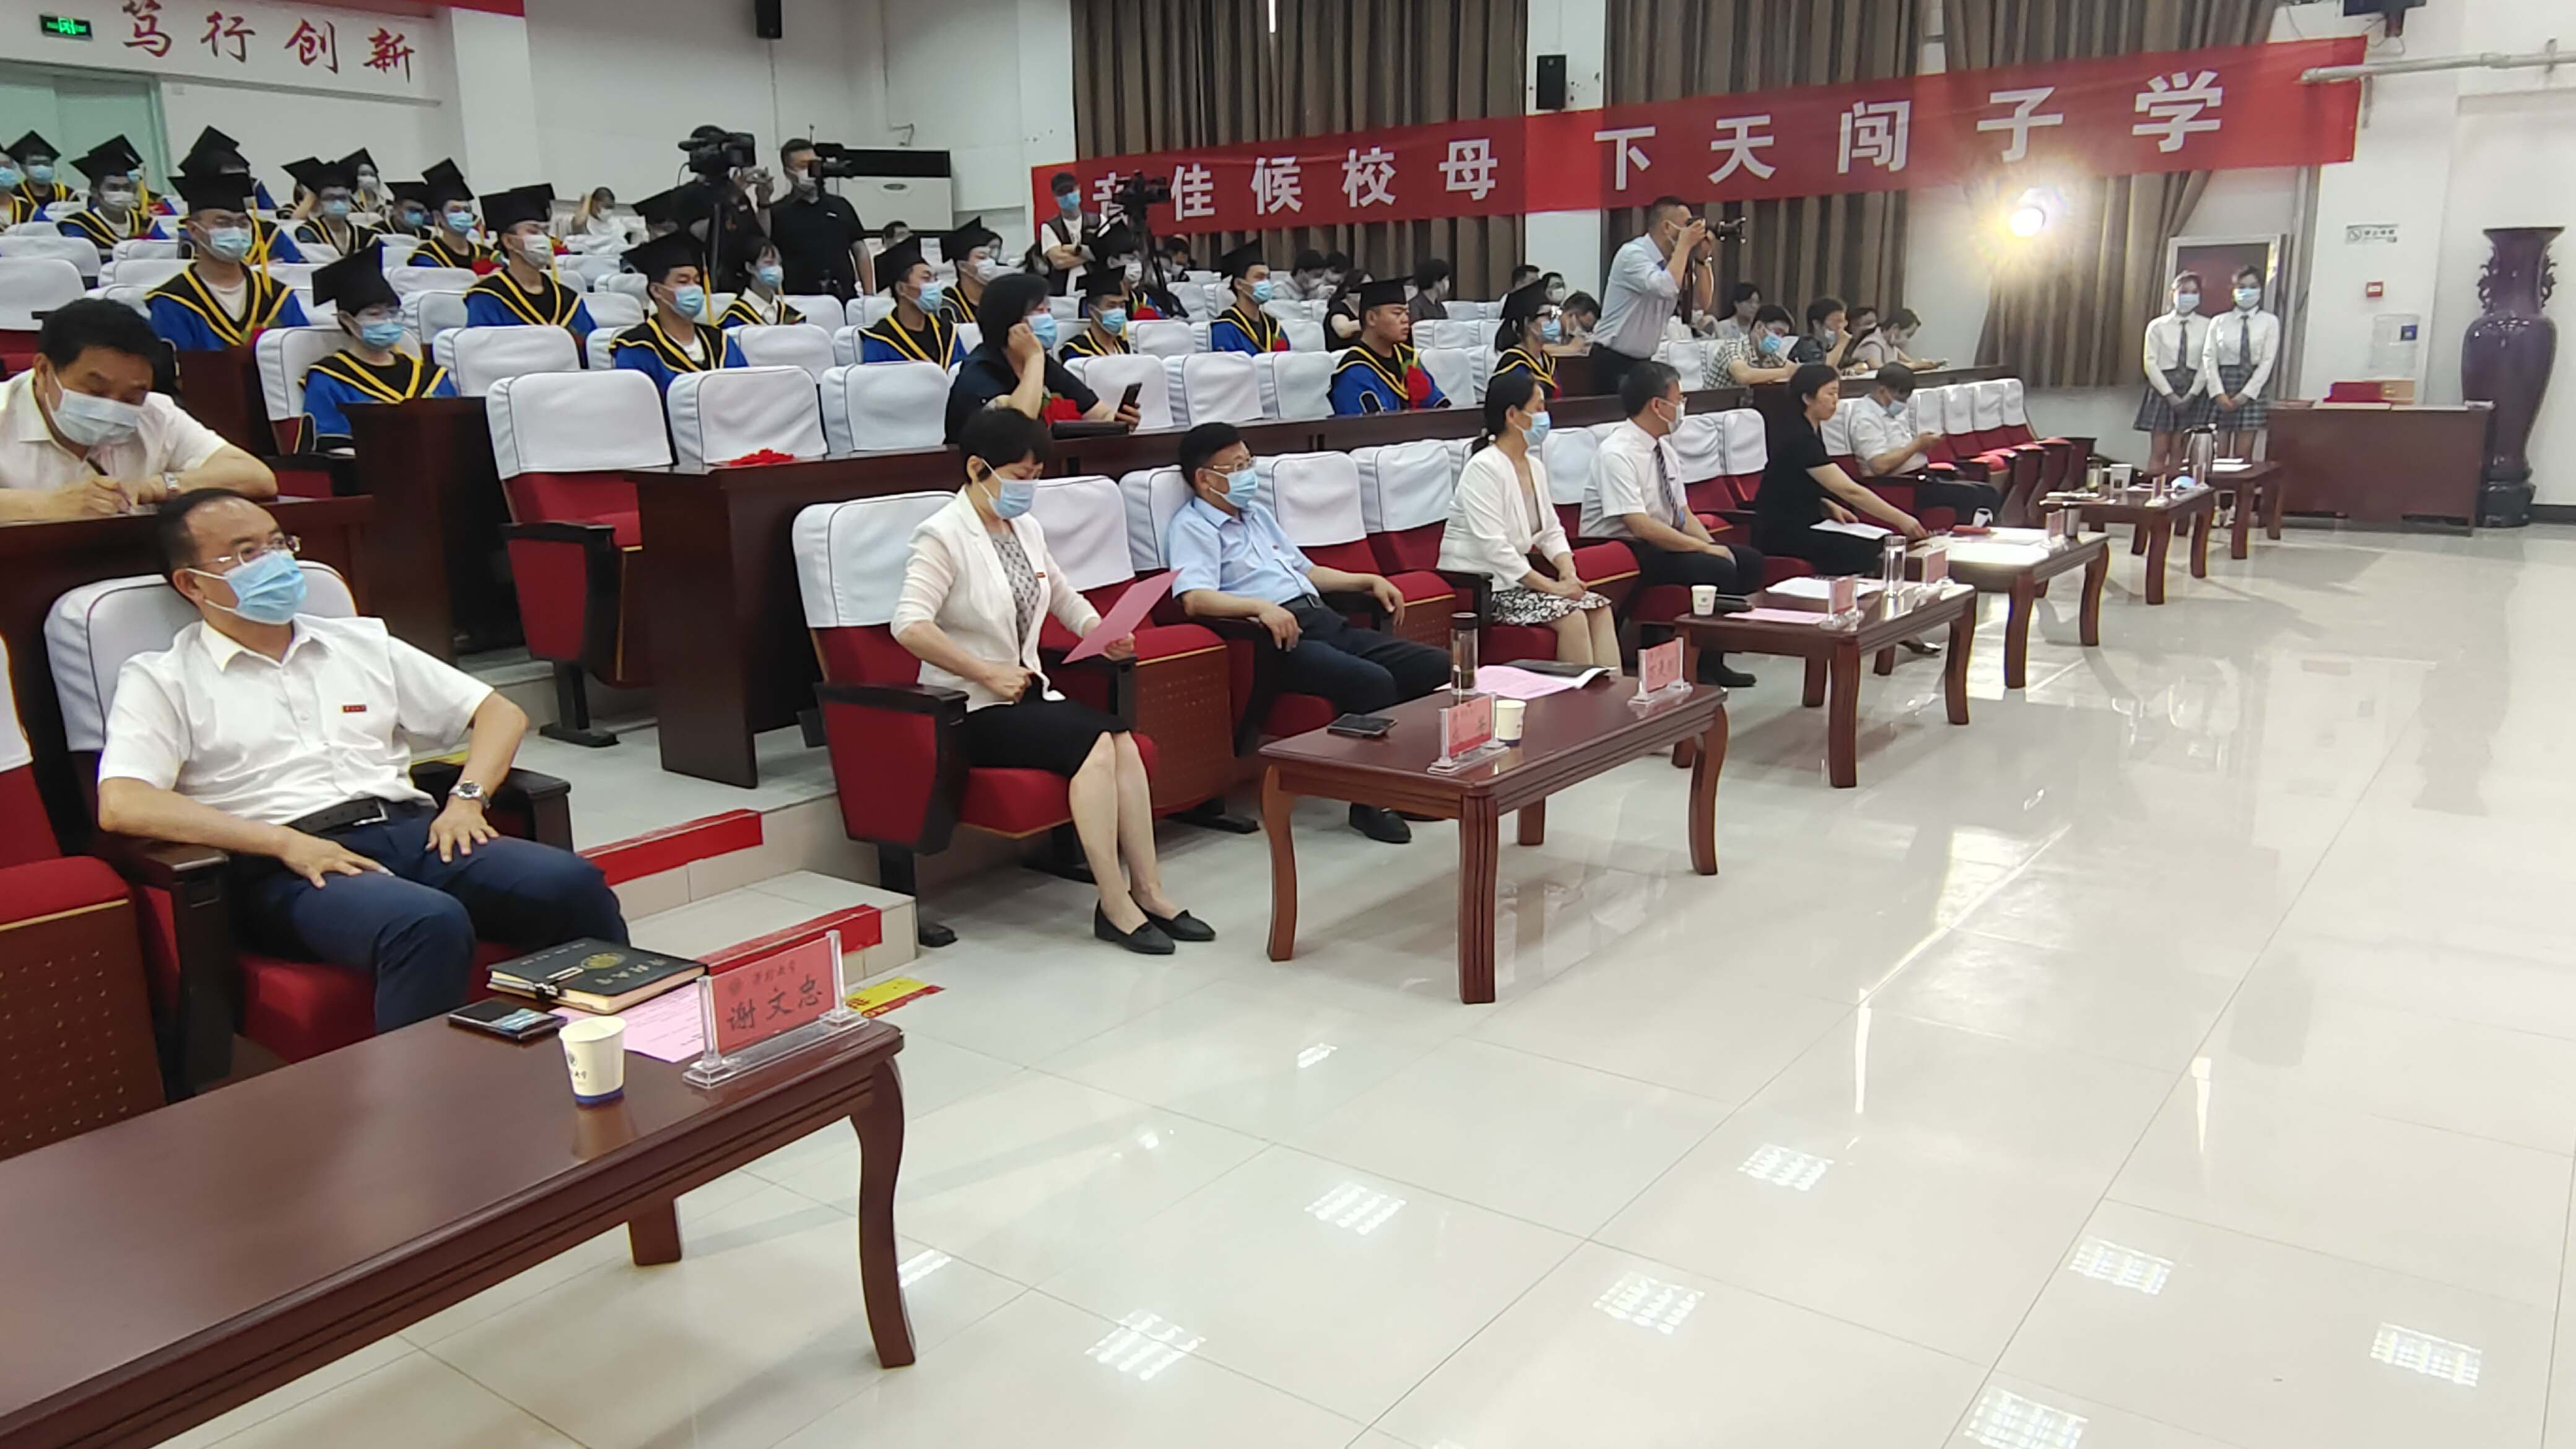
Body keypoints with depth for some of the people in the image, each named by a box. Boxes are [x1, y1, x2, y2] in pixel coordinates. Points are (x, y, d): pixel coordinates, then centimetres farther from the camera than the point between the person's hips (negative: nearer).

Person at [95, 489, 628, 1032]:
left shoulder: (361, 641, 24)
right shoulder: (161, 681, 12)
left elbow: (501, 712, 23)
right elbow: (121, 806, -5)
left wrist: (467, 797, 3)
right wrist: (284, 842, -14)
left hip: (413, 831, 4)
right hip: (290, 868, -4)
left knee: (575, 884, -26)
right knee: (430, 924, -39)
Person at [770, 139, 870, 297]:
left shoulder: (841, 206, 16)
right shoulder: (777, 213, 6)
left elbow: (860, 252, 14)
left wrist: (869, 296, 6)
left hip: (846, 297, 3)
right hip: (800, 301, -3)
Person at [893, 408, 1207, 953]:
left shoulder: (1027, 529, 13)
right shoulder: (943, 536, -10)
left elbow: (1064, 596, 28)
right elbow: (909, 624, -22)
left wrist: (1103, 635, 9)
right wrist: (987, 674, -23)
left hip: (1028, 694, 7)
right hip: (971, 710, -7)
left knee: (1121, 739, -20)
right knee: (1094, 740, -26)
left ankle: (1147, 891, -17)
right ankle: (1115, 906, -21)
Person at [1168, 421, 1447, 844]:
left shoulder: (1258, 513, 29)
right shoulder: (1192, 527, 1)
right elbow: (1194, 599, -17)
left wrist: (1370, 581, 27)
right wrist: (1262, 607, -30)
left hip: (1325, 620, 9)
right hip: (1280, 636, -9)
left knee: (1439, 665, -6)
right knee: (1373, 682, -32)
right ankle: (1370, 799, -15)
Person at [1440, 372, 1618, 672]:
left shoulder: (1535, 467, 12)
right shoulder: (1483, 468, -16)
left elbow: (1551, 531, 15)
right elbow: (1493, 546, -24)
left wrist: (1568, 572, -6)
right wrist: (1551, 586, -23)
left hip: (1515, 578, 9)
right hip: (1478, 588, -9)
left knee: (1599, 606, -6)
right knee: (1571, 615, -23)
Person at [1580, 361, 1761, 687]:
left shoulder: (1664, 449, 9)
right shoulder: (1617, 454, -20)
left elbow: (1683, 515, 12)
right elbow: (1641, 527, -27)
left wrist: (1715, 546, -7)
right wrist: (1708, 549, -22)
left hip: (1660, 545, 9)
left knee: (1749, 560, -2)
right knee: (1717, 570, -25)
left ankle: (1710, 661, 4)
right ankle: (1698, 669, -9)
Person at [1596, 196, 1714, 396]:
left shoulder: (1672, 261, 7)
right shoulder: (1633, 254, -16)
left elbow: (1701, 302, 9)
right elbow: (1665, 288, -33)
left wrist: (1701, 259, -3)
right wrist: (1685, 245, -20)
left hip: (1643, 361, 8)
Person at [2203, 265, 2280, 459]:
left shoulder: (2270, 322, 5)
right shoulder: (2220, 322, 9)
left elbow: (2267, 362, -2)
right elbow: (2209, 358, 1)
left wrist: (2245, 394, -12)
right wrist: (2219, 394, -11)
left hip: (2251, 393, -1)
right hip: (2222, 390, 1)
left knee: (2242, 457, -3)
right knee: (2217, 455, -2)